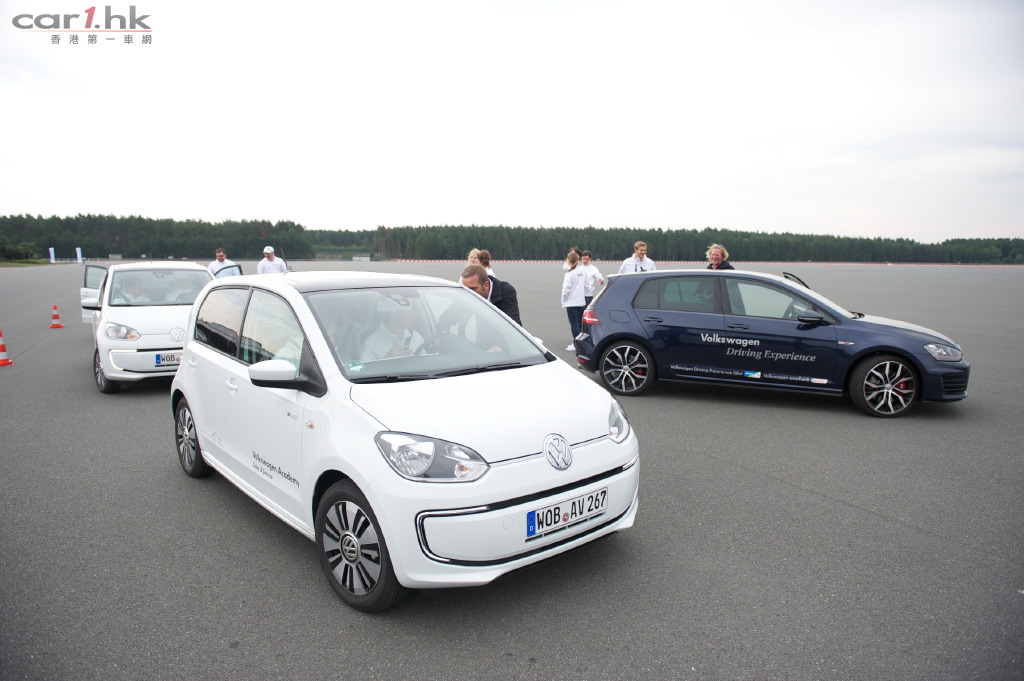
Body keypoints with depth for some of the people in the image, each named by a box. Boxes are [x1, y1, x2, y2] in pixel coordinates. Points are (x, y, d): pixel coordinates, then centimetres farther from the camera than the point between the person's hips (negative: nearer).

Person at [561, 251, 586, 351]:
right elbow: (585, 285, 10)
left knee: (574, 323, -1)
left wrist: (563, 301, -4)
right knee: (579, 322, 15)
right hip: (581, 301, 7)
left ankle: (576, 344, 1)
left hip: (571, 302, -7)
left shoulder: (569, 274, -16)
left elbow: (566, 289, -16)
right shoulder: (582, 271, 3)